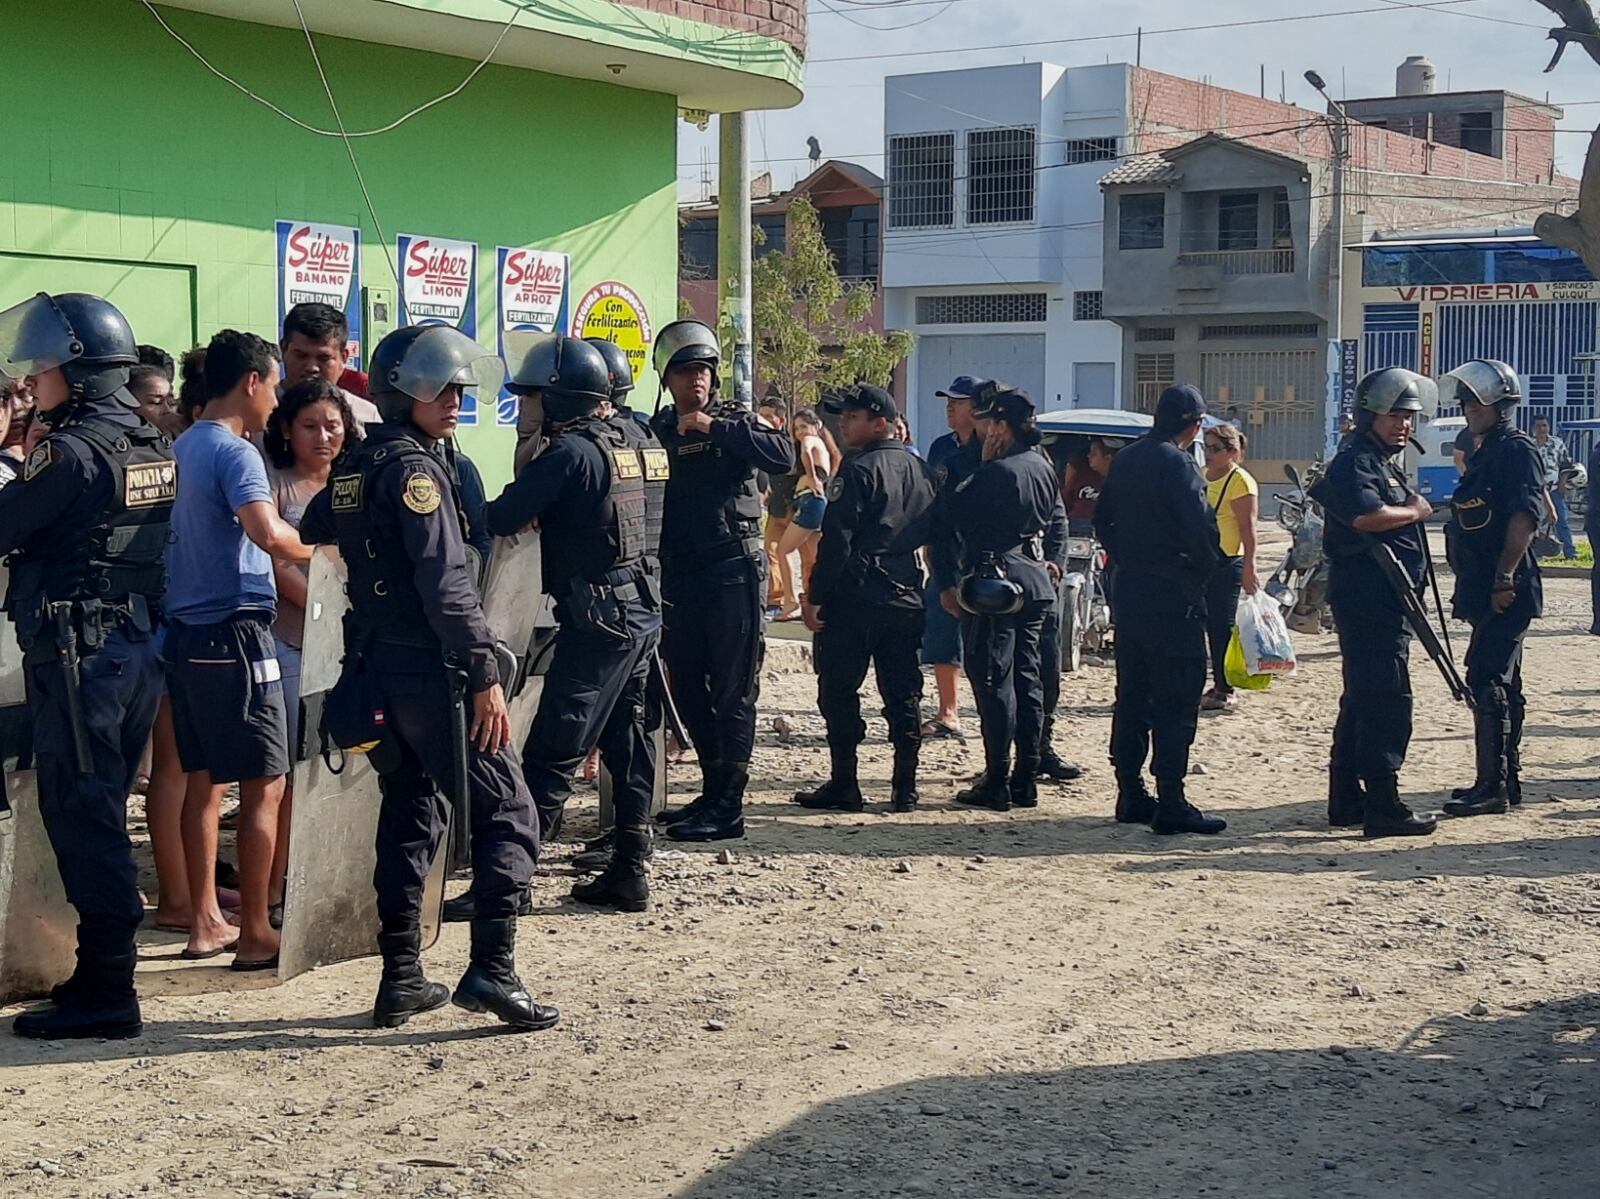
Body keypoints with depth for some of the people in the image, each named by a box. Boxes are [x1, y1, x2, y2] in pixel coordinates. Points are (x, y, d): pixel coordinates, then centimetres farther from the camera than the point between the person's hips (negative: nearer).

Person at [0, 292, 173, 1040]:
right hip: (137, 646, 9)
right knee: (103, 817, 15)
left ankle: (105, 993, -1)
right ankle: (105, 972, 22)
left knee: (80, 820, -3)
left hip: (77, 655, -8)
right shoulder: (149, 447, 11)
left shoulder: (73, 450, -15)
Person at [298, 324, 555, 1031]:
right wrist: (485, 675, -19)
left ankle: (401, 979, 16)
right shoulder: (415, 467, -13)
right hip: (431, 672, -8)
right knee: (506, 814, -3)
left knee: (409, 815, 15)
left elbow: (309, 537, 20)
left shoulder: (354, 467, 12)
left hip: (377, 670, 9)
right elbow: (445, 583, -20)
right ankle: (491, 971, -11)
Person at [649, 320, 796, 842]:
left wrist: (716, 428, -17)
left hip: (733, 571, -5)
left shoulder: (735, 421, 2)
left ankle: (727, 807, -2)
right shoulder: (657, 430, 10)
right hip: (679, 577, 5)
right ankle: (713, 791, 23)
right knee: (687, 691, 11)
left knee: (732, 693, -4)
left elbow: (783, 456, -17)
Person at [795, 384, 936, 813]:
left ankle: (843, 786, 2)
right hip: (907, 599, 7)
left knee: (838, 692, 2)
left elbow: (836, 540, -16)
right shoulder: (920, 470, 11)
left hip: (855, 598, -7)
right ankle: (905, 788, 11)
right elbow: (932, 536, 15)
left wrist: (814, 595, -12)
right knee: (903, 695, 9)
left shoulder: (859, 470, -12)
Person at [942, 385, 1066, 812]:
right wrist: (1053, 562, 16)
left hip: (995, 585, -9)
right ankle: (1026, 781, 16)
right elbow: (1059, 520, 17)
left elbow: (957, 516, -14)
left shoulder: (995, 472, -17)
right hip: (1036, 584, 9)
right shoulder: (1042, 466, 10)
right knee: (1027, 679, 11)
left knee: (993, 680, -4)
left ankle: (996, 784, -2)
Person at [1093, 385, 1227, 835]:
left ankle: (1131, 795, 17)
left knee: (1132, 693, 13)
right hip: (1172, 595, -8)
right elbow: (1200, 527, -23)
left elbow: (1102, 519, 18)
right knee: (1176, 700, -5)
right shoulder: (1177, 464, -14)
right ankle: (1170, 803, -7)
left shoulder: (1125, 461, 11)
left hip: (1128, 591, 8)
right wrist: (1205, 567, -6)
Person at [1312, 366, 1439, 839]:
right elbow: (1366, 515, -28)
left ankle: (1347, 802, 19)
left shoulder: (1385, 463, 22)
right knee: (1387, 699, -12)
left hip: (1382, 600, 11)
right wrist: (1416, 511, -13)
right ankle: (1383, 807, -11)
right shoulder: (1355, 461, -11)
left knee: (1363, 700, 13)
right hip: (1368, 598, -11)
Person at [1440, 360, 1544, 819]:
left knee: (1486, 681, -13)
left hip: (1507, 591, -10)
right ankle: (1506, 782, 20)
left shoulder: (1519, 450, -10)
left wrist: (1504, 578, -25)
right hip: (1483, 590, 10)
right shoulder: (1485, 454, 19)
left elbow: (1524, 518, -20)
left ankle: (1492, 787, -11)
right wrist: (1468, 587, 21)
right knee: (1502, 685, 13)